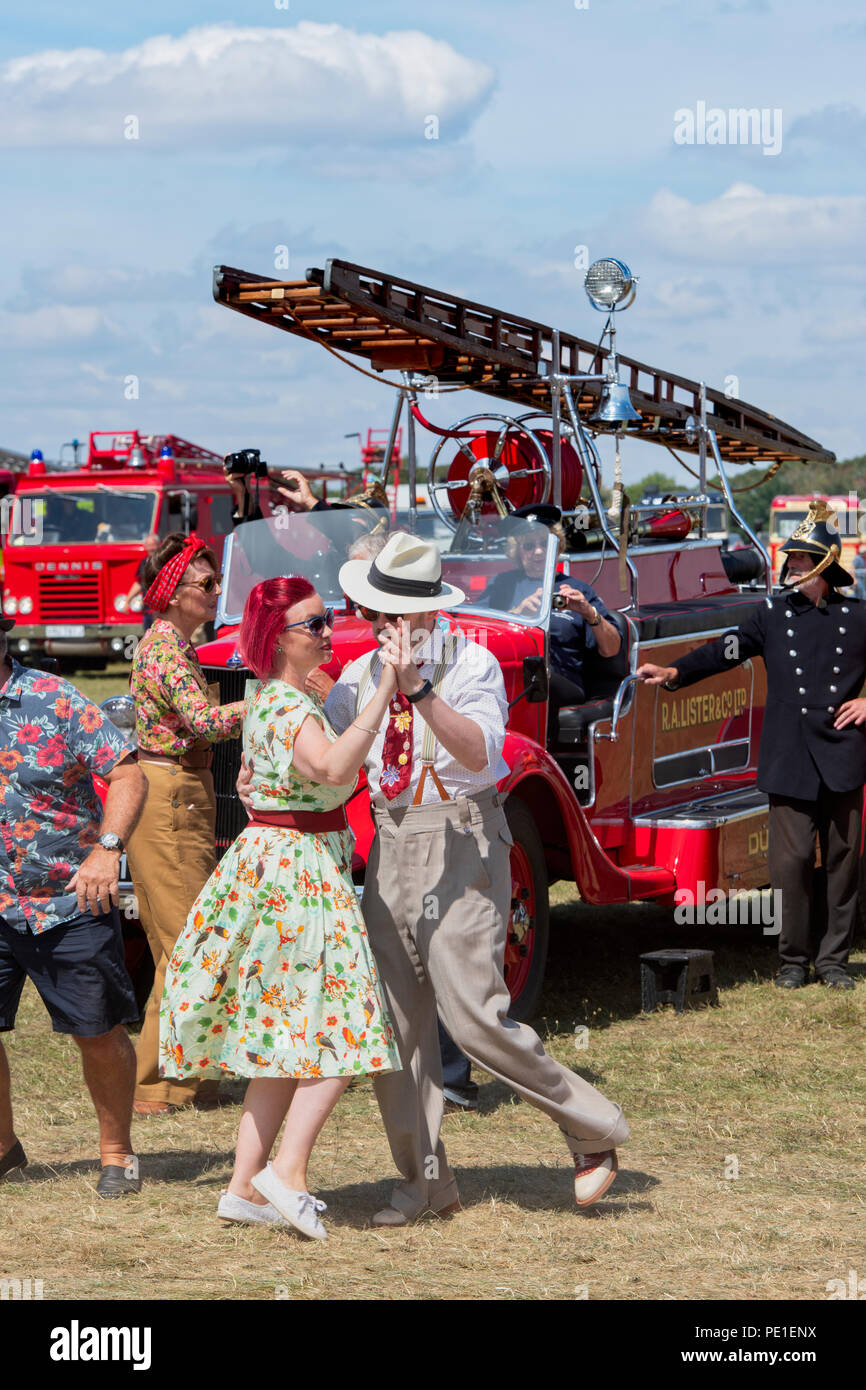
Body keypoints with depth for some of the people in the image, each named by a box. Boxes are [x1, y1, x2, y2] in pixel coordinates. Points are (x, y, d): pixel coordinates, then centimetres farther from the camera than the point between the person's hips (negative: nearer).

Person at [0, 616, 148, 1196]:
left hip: (71, 903, -2)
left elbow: (128, 776, -11)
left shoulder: (56, 702, -8)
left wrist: (108, 849, -24)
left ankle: (117, 1153, 22)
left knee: (99, 1033, 4)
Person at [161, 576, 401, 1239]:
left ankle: (246, 1187, 9)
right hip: (296, 868, -10)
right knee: (341, 1030, -9)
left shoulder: (274, 698, 15)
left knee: (288, 1045, 10)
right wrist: (385, 693, -38)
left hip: (271, 862, 10)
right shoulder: (289, 707, -18)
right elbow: (334, 768, -37)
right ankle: (287, 1171, -13)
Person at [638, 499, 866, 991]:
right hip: (790, 760, -1)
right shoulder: (772, 615, 8)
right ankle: (793, 960, 6)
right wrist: (676, 672, -15)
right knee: (792, 860, -5)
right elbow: (726, 650, -2)